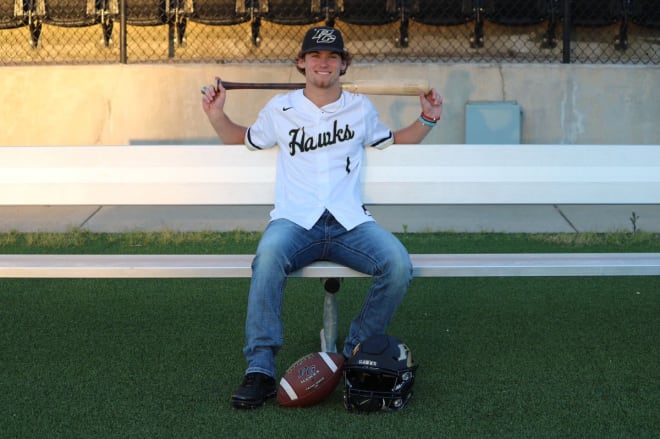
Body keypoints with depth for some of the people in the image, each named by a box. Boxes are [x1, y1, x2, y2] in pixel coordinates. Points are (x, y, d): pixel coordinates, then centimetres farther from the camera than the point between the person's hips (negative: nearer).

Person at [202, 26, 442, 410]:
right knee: (269, 256, -37)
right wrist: (217, 116, 11)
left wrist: (427, 120, 17)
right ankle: (260, 369, -32)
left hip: (350, 222, 2)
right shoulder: (281, 109, 15)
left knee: (399, 264, -28)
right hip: (295, 220, -1)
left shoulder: (361, 108, 18)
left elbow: (393, 143, 32)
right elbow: (243, 140, 29)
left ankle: (358, 354, -7)